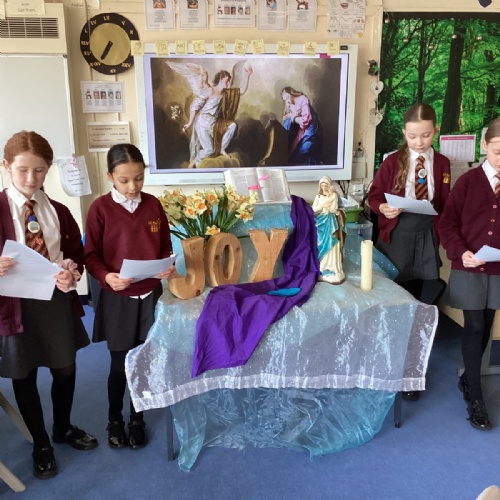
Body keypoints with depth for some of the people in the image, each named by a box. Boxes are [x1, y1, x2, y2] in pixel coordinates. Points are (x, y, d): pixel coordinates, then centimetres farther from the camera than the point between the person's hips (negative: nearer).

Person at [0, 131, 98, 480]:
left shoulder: (58, 211, 2)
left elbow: (76, 252, 7)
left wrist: (72, 271, -14)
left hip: (57, 299, 3)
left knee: (66, 369, 16)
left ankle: (64, 428, 43)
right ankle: (41, 444, 35)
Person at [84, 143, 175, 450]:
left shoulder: (153, 205, 0)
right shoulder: (100, 208, -9)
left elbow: (165, 246, 7)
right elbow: (91, 255, -6)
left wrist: (168, 267, -12)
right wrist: (106, 276, -24)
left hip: (150, 295, 3)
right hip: (117, 299, -2)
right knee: (120, 364, 8)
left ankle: (137, 419, 32)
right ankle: (114, 420, 33)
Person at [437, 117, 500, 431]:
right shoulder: (469, 181, -4)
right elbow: (447, 223, -3)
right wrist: (460, 252, -17)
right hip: (469, 268, -3)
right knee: (474, 327, -2)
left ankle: (468, 378, 33)